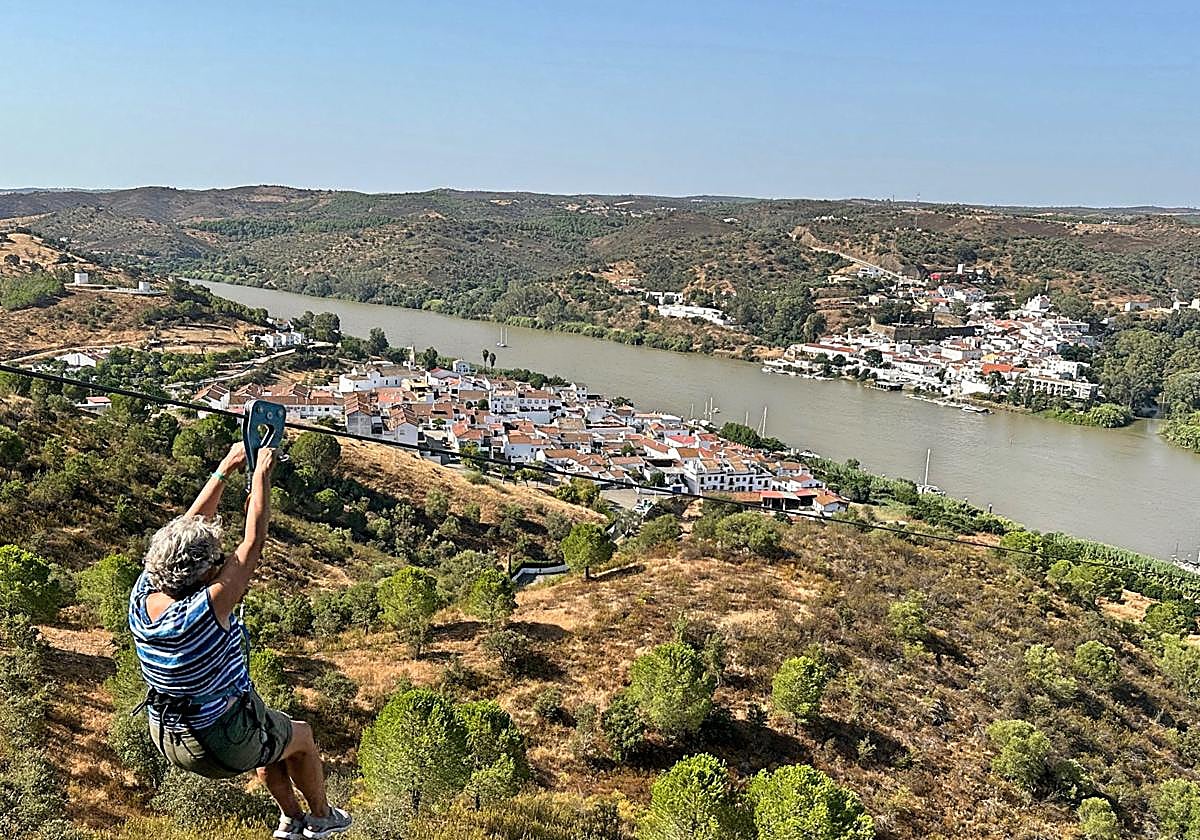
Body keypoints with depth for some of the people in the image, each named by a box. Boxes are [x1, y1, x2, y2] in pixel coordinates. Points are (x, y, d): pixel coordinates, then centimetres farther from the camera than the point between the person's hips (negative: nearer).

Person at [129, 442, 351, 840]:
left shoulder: (143, 597, -15)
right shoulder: (206, 611, -34)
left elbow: (190, 525, -5)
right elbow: (252, 544, -26)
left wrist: (226, 469, 1)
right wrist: (261, 475, -15)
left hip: (167, 741, 7)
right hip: (224, 744, -7)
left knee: (271, 730, 33)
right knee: (301, 736, 24)